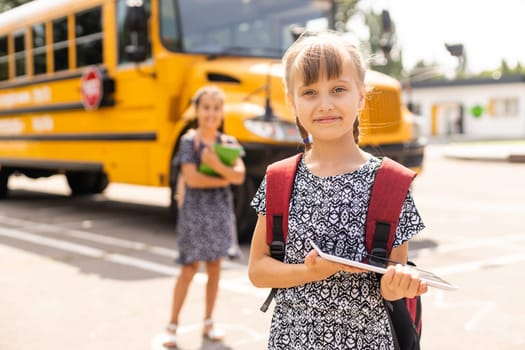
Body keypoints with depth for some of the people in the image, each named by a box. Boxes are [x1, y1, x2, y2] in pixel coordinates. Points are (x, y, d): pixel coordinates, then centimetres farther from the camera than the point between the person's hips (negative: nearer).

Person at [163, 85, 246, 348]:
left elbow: (240, 176, -9)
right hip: (195, 210, -4)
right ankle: (173, 325, 11)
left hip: (221, 210, 4)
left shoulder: (228, 142, 3)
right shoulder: (189, 140, -7)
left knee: (214, 267, 10)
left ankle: (208, 323, 22)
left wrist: (217, 165, -25)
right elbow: (191, 178, -19)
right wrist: (224, 180, -10)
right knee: (189, 268, -1)